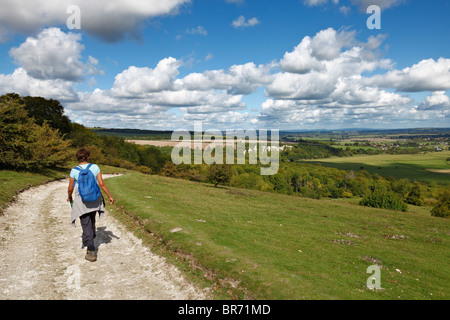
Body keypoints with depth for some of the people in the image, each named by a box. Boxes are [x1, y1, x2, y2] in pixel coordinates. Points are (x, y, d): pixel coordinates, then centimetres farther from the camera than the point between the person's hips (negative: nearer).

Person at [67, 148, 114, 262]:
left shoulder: (74, 171, -8)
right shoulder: (95, 167, -5)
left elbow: (70, 188, -1)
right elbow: (101, 184, -8)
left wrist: (69, 197, 20)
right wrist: (110, 196, 0)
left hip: (81, 201, -3)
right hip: (94, 199, 3)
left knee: (86, 225, 1)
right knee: (91, 221, 27)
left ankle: (91, 251, -4)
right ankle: (87, 240, 49)